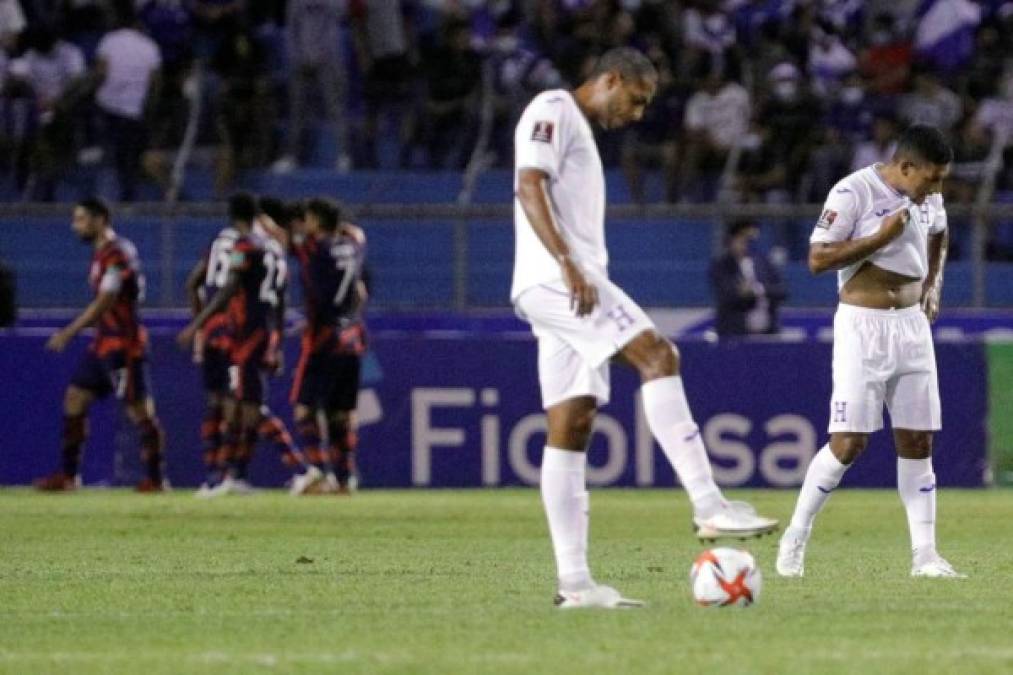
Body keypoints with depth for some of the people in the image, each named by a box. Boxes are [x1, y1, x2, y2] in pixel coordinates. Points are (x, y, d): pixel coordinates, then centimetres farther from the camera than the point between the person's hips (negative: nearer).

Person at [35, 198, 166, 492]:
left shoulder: (116, 254, -16)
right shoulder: (102, 253, 14)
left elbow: (104, 302, -20)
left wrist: (69, 333, -19)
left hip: (123, 344, -10)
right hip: (104, 343, 10)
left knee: (138, 408, -6)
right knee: (75, 398, 7)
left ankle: (156, 477, 0)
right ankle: (69, 475, 10)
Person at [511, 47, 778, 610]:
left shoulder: (581, 131, 28)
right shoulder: (553, 110, -2)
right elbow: (529, 187, -16)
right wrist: (568, 265, -25)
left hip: (575, 284, 10)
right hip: (553, 279, -10)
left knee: (571, 427, 4)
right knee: (658, 354, -21)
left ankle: (574, 581, 0)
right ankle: (710, 508, -29)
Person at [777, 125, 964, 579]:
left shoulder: (928, 197, 8)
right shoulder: (853, 193, -14)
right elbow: (817, 259, -17)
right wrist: (881, 237, -22)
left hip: (912, 325, 6)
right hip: (863, 325, -6)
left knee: (917, 441, 3)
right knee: (849, 443, -11)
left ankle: (925, 555, 5)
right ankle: (795, 537, 4)